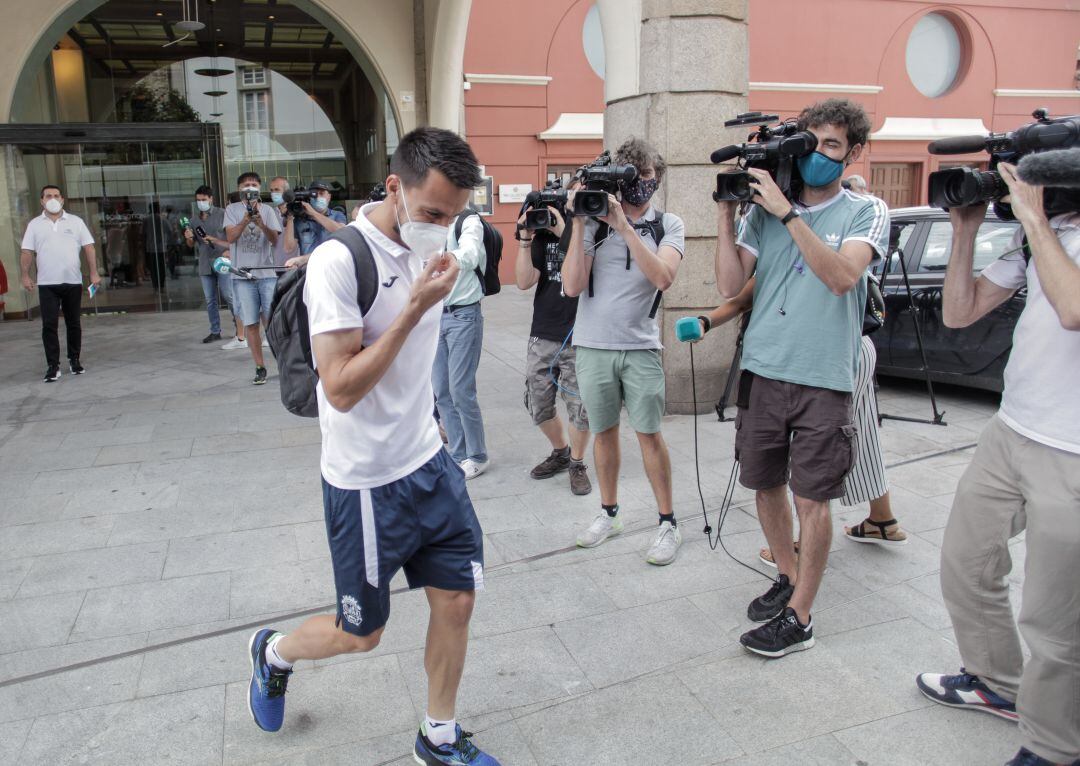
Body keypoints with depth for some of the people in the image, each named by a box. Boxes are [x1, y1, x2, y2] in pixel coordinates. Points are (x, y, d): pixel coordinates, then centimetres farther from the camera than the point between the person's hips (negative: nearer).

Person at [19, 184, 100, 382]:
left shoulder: (76, 221, 6)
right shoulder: (34, 224, 7)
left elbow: (89, 248, 3)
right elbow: (27, 252, 5)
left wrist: (94, 273, -6)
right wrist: (26, 275, -6)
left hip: (73, 282, 0)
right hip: (47, 284, 0)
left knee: (73, 323, 8)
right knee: (49, 325, -4)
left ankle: (74, 360, 20)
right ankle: (53, 365, -1)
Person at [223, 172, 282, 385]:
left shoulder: (267, 210, 6)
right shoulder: (232, 210, 6)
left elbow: (274, 239, -3)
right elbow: (230, 237, -6)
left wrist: (261, 224, -21)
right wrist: (246, 219, -20)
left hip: (267, 273, 0)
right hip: (242, 275, 0)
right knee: (250, 323, 1)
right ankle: (260, 367, 8)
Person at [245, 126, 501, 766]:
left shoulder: (425, 248, 3)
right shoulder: (340, 261, -21)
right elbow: (341, 389, -25)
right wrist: (416, 308, -28)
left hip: (431, 462, 7)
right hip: (369, 481, -6)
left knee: (457, 600, 10)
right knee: (361, 634, 12)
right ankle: (274, 653, 44)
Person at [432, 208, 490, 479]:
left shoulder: (469, 221, -9)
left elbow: (469, 256, -29)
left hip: (463, 316, -6)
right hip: (435, 315, 6)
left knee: (461, 391, -4)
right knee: (441, 392, 8)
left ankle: (477, 456, 13)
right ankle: (458, 455, 21)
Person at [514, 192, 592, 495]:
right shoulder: (544, 235, 6)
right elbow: (524, 281, -1)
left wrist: (564, 232, -21)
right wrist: (525, 238, -10)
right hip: (543, 335, 4)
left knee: (579, 406, 2)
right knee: (537, 403, 12)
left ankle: (577, 463, 25)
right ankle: (560, 452, 36)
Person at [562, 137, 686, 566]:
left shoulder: (667, 225, 1)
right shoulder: (594, 221, 0)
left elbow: (663, 277, -17)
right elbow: (572, 286, -8)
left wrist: (624, 226, -21)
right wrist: (579, 223, -14)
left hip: (640, 346, -1)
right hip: (592, 345, 1)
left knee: (649, 433, 1)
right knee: (603, 431, 12)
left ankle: (668, 523, 14)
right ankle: (608, 514, 29)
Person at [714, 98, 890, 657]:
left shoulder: (866, 212, 1)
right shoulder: (763, 210, 8)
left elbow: (842, 276, -18)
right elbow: (730, 285, -1)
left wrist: (786, 212, -19)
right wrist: (725, 213, -5)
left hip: (823, 379, -3)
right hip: (762, 370, 4)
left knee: (812, 498, 1)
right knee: (765, 485, 13)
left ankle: (798, 618, 13)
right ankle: (788, 577, 36)